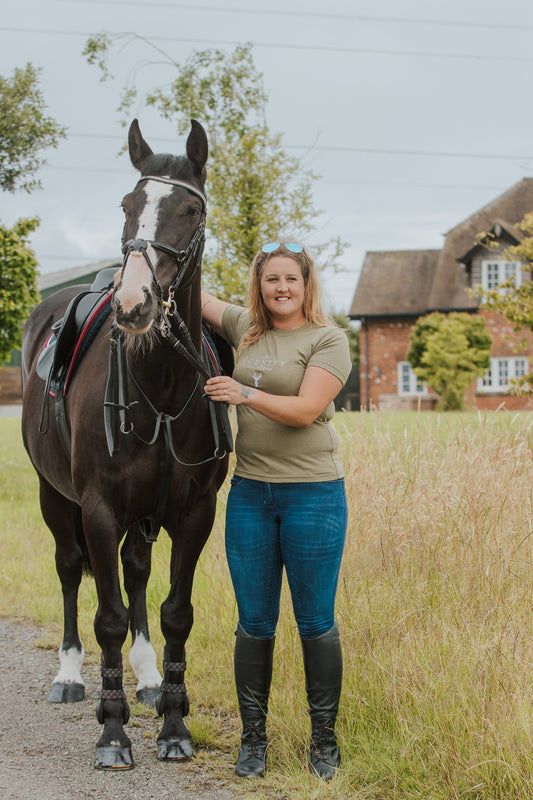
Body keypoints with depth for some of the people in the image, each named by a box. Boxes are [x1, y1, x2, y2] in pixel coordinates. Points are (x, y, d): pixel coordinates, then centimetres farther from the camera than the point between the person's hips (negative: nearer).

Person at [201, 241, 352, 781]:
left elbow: (305, 410, -16)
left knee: (315, 623, 1)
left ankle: (324, 738, 13)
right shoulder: (245, 328, 11)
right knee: (254, 623, 6)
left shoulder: (329, 339, -4)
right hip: (249, 493, 4)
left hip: (313, 494, -4)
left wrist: (246, 394, -24)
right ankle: (253, 736, 17)